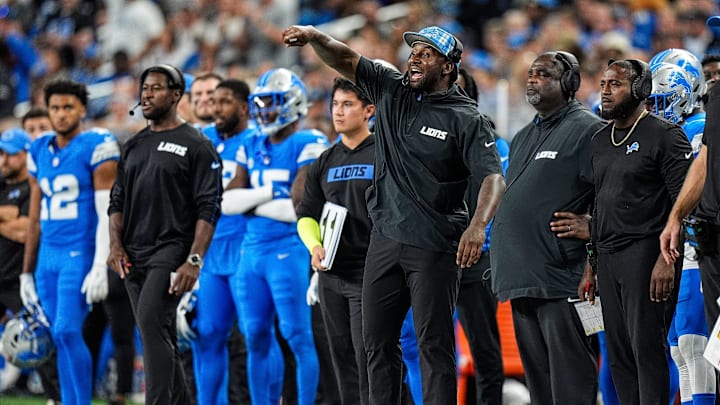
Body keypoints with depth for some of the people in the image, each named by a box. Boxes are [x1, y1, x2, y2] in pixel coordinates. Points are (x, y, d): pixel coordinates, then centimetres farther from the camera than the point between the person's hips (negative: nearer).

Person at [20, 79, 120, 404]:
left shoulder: (97, 146, -7)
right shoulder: (39, 152, 13)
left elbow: (107, 211, -11)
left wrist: (100, 265, -19)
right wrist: (26, 272, 19)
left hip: (81, 253, -7)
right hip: (48, 255, 7)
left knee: (67, 331, -16)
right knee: (62, 339, 7)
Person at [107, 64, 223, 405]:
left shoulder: (195, 146, -3)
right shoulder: (134, 146, 17)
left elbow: (208, 209, -9)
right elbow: (117, 201, 19)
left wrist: (194, 261, -17)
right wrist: (116, 245, 3)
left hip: (172, 249, -7)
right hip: (134, 255, 7)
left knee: (151, 322, -21)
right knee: (159, 336, 10)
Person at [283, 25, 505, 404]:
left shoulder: (466, 120, -8)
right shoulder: (392, 90, 7)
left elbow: (493, 177, -17)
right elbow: (346, 60, 3)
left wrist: (478, 224, -34)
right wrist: (315, 38, -19)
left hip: (435, 246, -6)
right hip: (385, 240, 6)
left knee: (434, 344, -5)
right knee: (378, 341, 9)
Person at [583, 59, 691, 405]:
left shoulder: (664, 136, -5)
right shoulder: (600, 140, 18)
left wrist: (667, 258, -20)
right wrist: (589, 268, 19)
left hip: (645, 253, -8)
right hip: (607, 257, 8)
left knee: (647, 347, -11)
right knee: (618, 353, 6)